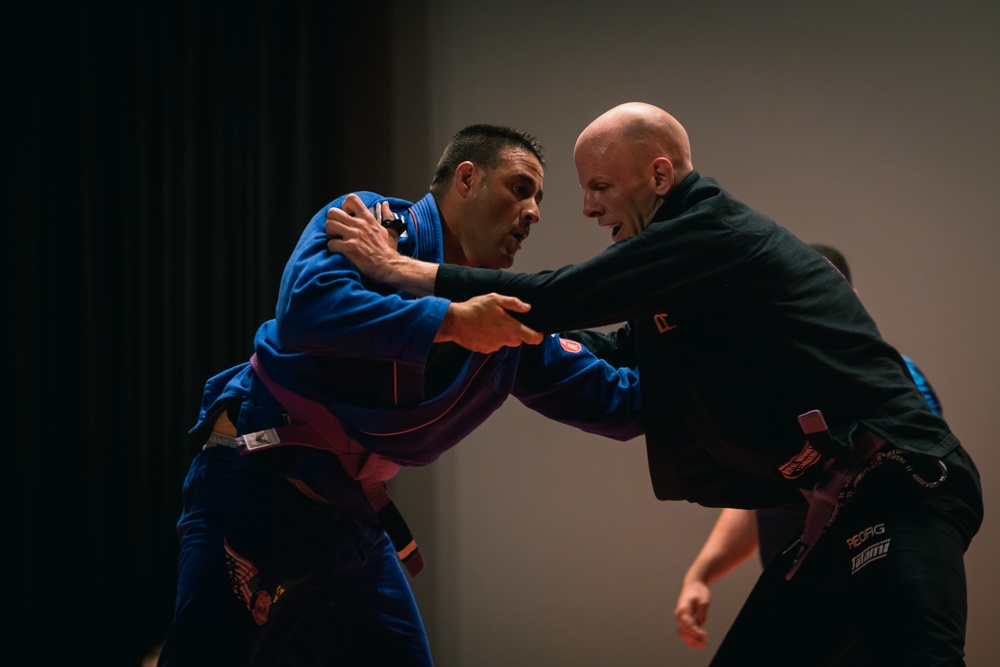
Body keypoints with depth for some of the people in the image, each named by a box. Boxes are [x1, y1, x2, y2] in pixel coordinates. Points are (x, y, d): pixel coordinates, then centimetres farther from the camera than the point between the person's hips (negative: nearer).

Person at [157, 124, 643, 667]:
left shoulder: (508, 319, 10)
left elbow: (612, 400, 12)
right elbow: (305, 307, -28)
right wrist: (450, 320, -30)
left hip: (356, 520, 7)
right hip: (255, 493, -7)